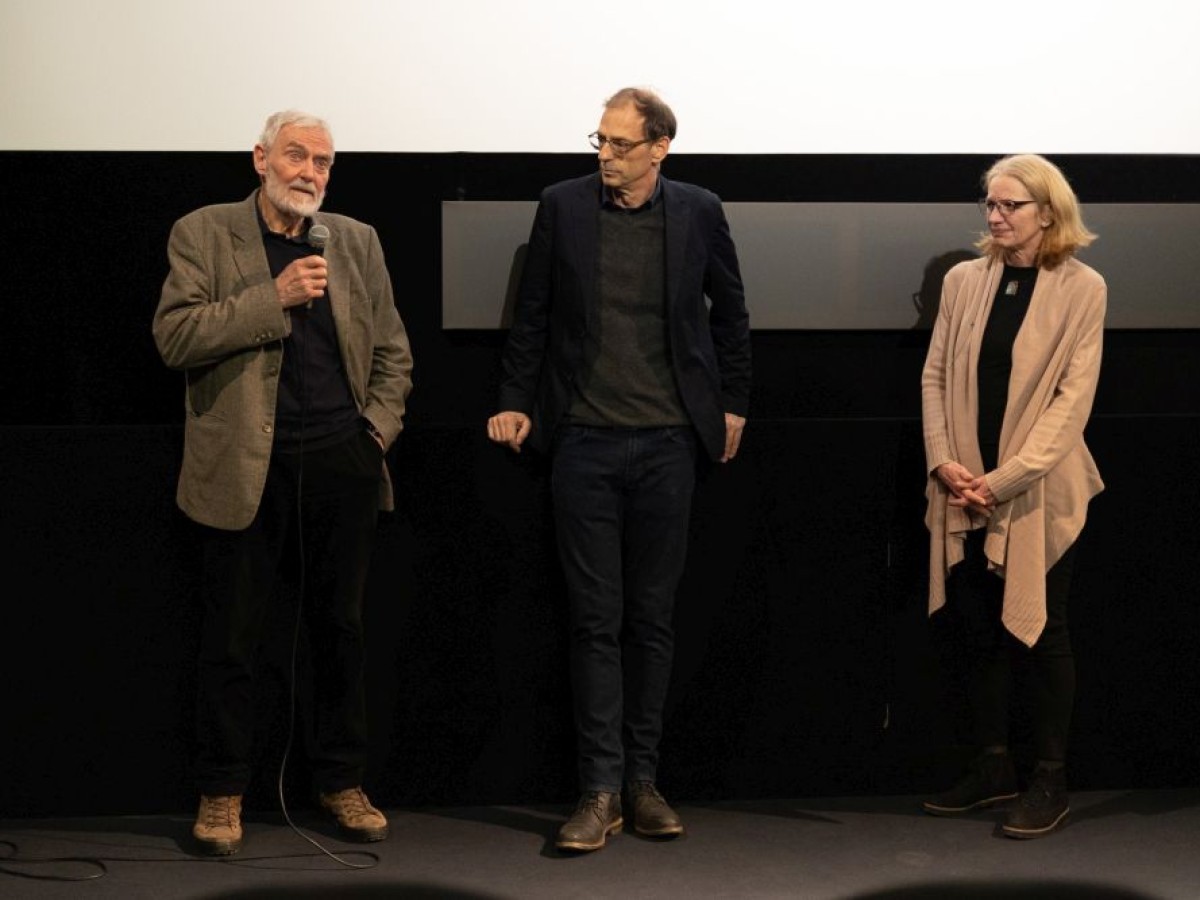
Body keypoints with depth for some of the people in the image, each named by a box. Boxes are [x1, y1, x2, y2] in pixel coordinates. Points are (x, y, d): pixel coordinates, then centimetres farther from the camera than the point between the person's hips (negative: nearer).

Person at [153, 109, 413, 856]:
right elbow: (175, 335, -11)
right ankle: (223, 793, 13)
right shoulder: (203, 234, 1)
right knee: (235, 634, 2)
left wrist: (380, 425, 2)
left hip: (342, 463, 3)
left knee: (341, 628, 9)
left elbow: (393, 351, 16)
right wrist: (273, 298, -17)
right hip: (248, 465, -3)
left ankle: (343, 784, 20)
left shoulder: (356, 241, 12)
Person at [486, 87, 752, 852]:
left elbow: (730, 309, 12)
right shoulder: (563, 206, 0)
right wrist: (515, 401, 2)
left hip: (667, 443, 0)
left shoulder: (698, 213, 1)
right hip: (585, 442, 0)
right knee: (596, 620, 0)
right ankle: (601, 792, 3)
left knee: (653, 617, 7)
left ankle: (643, 782, 15)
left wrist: (733, 404, 12)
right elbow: (534, 313, 7)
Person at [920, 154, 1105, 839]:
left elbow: (1073, 398, -10)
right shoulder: (964, 280, 6)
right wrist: (945, 461, -8)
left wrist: (1004, 480, -16)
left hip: (1038, 492, -4)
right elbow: (935, 376, 6)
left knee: (1040, 632, 2)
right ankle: (994, 768, 20)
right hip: (966, 493, 4)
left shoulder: (1081, 289, -5)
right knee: (983, 632, 9)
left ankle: (1051, 781, 11)